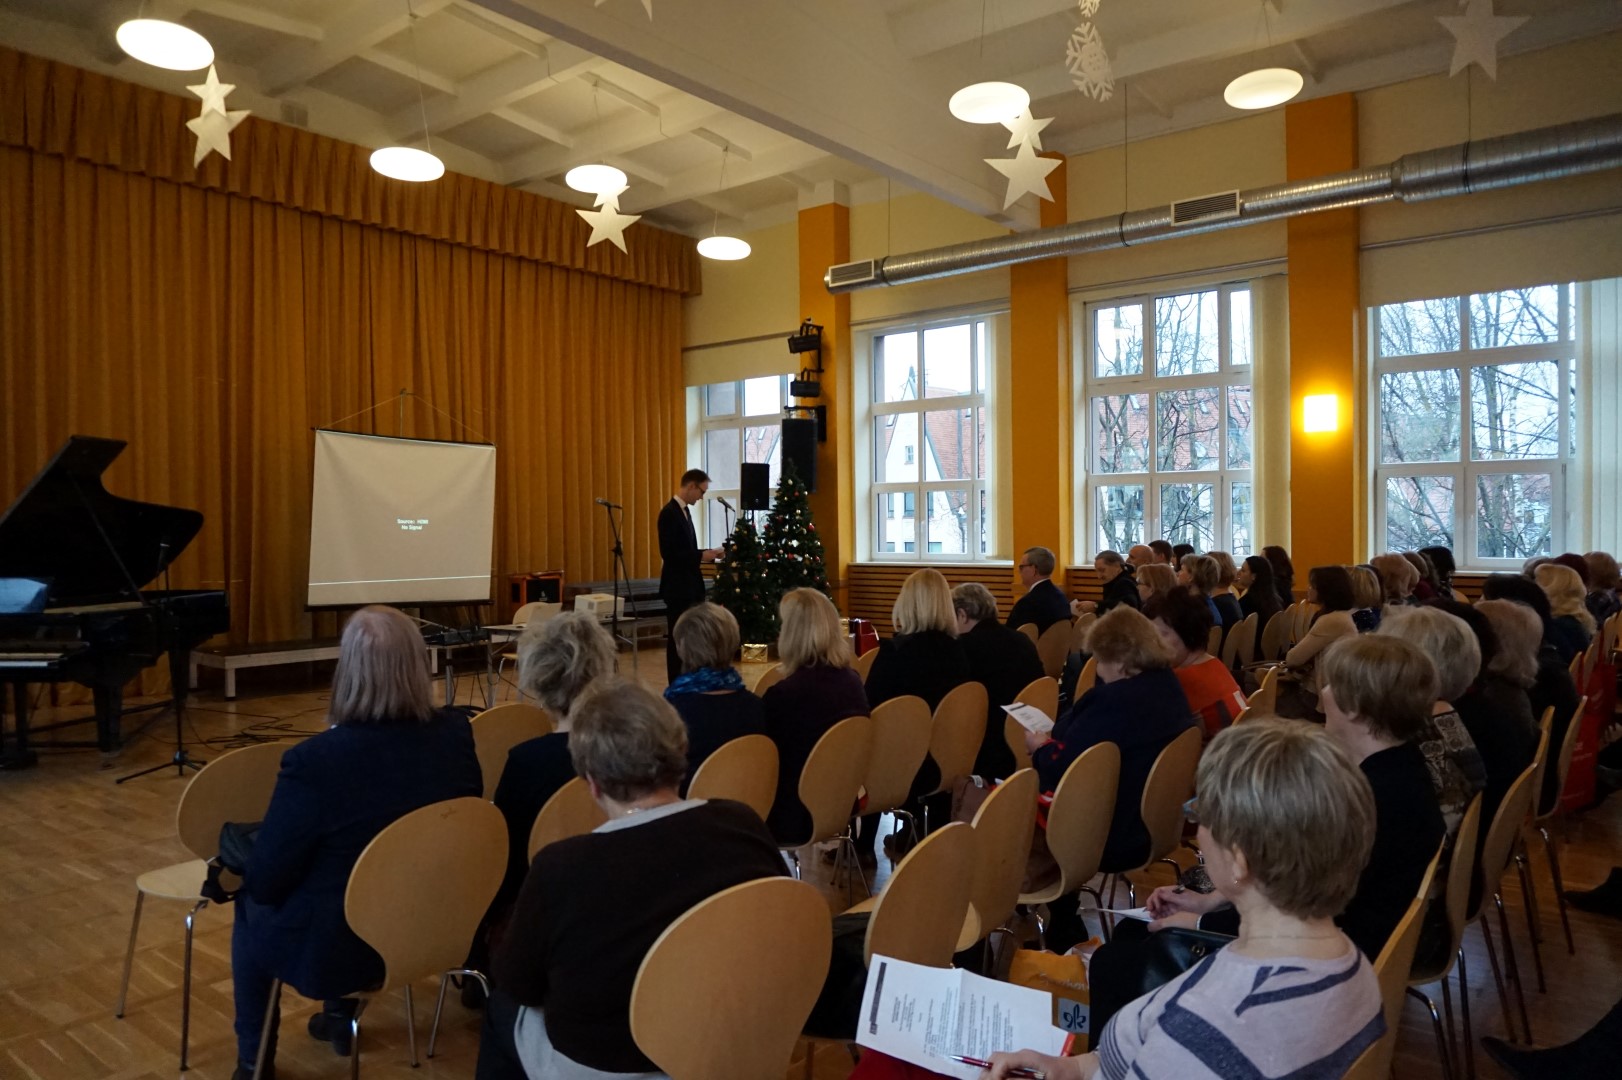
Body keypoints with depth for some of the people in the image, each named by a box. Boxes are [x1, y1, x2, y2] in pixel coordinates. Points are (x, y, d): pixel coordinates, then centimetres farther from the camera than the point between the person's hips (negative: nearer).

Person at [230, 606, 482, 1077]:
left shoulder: (314, 760, -28)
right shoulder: (457, 735, -14)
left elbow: (265, 880, -16)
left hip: (335, 948, -4)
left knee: (253, 906, 27)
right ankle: (341, 1014, 48)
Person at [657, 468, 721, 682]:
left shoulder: (684, 510, 12)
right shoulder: (670, 513, -16)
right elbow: (669, 553, -22)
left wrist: (708, 553, 5)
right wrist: (701, 556, -19)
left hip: (689, 586, 9)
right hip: (678, 587, -9)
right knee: (677, 638, -1)